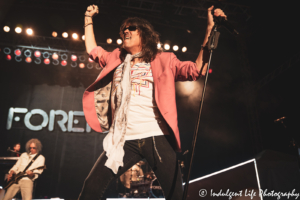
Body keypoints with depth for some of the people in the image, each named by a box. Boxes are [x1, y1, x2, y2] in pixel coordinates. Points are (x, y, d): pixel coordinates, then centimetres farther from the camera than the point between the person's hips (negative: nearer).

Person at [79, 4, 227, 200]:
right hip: (125, 140, 3)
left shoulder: (163, 60, 8)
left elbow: (198, 70, -1)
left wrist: (210, 29, -7)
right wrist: (88, 18, 36)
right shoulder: (117, 59, 19)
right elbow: (92, 50, 32)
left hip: (156, 137, -2)